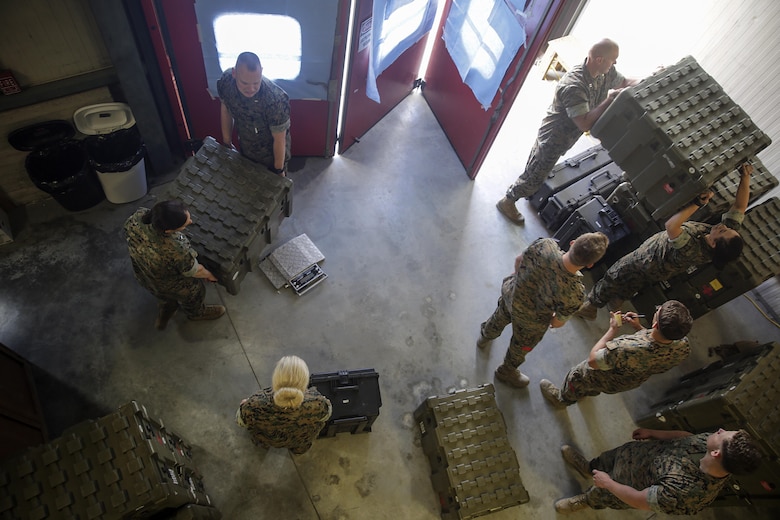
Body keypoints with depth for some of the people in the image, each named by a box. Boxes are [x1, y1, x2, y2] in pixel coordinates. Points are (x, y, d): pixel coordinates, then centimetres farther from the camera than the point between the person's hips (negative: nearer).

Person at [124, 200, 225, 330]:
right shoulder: (177, 251, -48)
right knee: (192, 297, 32)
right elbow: (194, 271, -25)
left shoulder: (136, 218, -33)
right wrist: (209, 275, -2)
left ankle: (162, 319, 67)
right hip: (173, 288, -4)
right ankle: (197, 313, 65)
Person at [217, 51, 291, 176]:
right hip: (245, 148, 5)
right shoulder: (226, 82, -25)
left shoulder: (275, 100, -40)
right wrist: (227, 142, 6)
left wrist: (279, 169, -15)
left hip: (271, 153, -4)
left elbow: (279, 139, -27)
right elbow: (226, 111, -5)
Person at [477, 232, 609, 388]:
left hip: (509, 294, 4)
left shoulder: (544, 245, -35)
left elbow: (518, 260, -12)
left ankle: (485, 336, 71)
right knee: (520, 347, 31)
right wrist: (555, 320, 6)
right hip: (530, 321, -3)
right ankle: (507, 372, 62)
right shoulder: (574, 294, -40)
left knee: (499, 318, 39)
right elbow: (558, 322, -20)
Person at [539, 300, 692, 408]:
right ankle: (587, 391, 70)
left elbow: (592, 360, -30)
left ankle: (562, 399, 59)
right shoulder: (683, 348, -32)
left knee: (575, 376, 28)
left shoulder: (626, 350, -51)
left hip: (604, 381, -5)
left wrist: (612, 329, -24)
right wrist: (639, 328, -12)